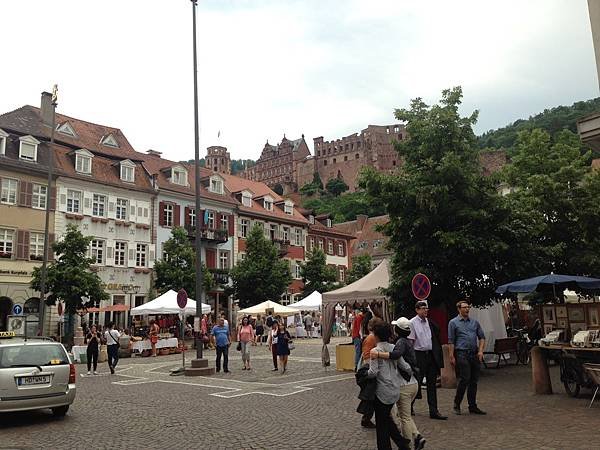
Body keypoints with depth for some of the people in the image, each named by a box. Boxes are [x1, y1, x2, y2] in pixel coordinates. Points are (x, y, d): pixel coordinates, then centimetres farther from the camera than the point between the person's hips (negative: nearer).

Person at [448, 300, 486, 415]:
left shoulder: (474, 322, 15)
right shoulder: (453, 323, 1)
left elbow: (482, 337, 16)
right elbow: (451, 341, -2)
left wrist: (480, 351, 1)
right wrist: (452, 356, -7)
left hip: (474, 354, 5)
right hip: (462, 354, -5)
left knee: (474, 381, 8)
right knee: (464, 380, -9)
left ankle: (473, 406, 18)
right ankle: (457, 405, 5)